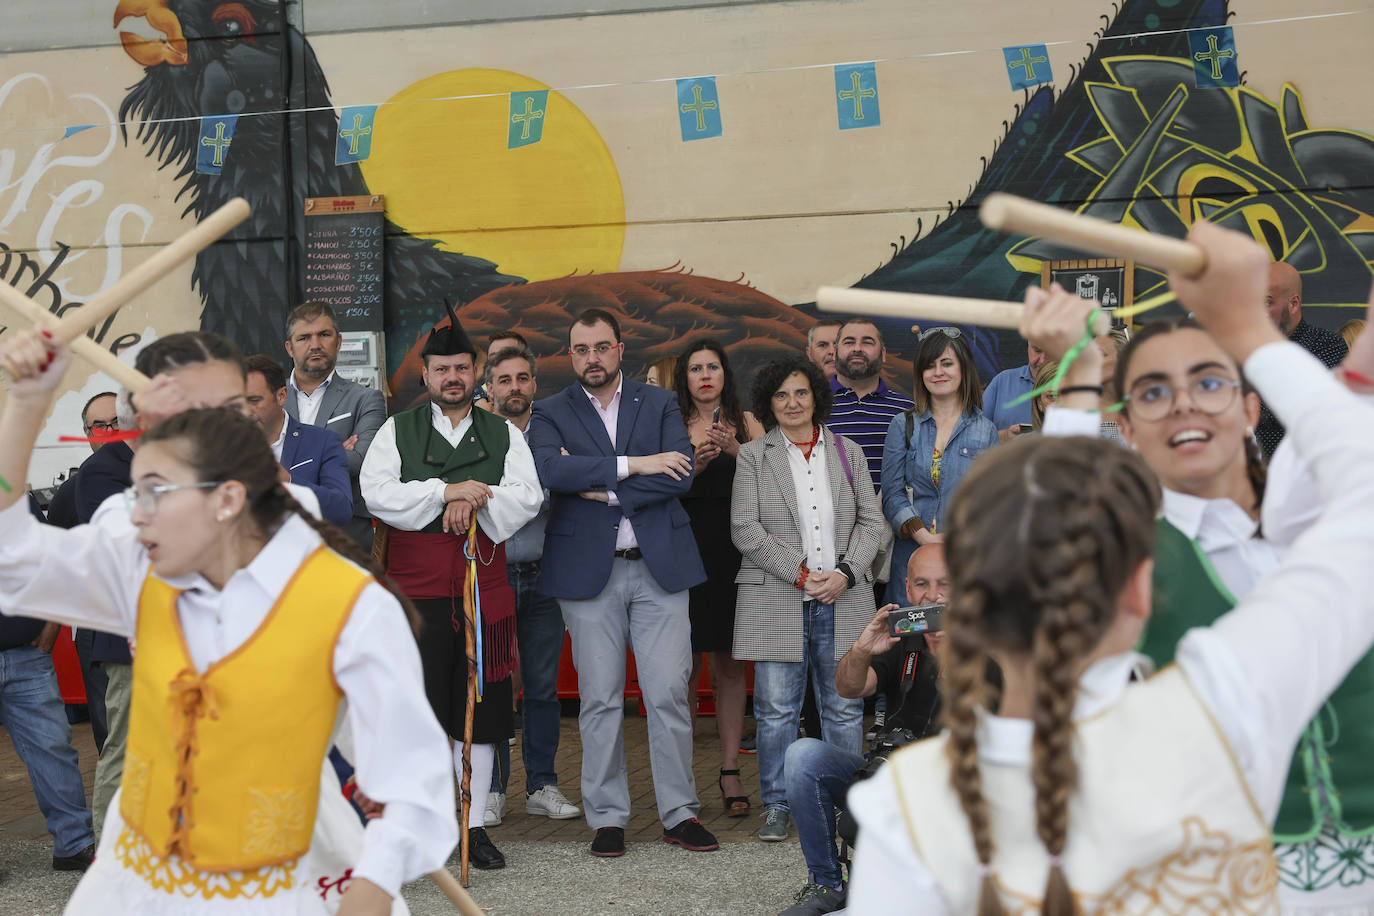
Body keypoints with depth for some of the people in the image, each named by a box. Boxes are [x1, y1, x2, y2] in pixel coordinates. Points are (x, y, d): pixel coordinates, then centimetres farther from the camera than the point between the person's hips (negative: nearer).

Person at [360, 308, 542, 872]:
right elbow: (377, 494, -8)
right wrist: (447, 491, -15)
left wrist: (473, 503, -16)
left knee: (479, 708, 6)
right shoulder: (396, 431, 7)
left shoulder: (504, 435, 12)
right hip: (416, 589, -2)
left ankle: (474, 823, 15)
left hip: (483, 588, 2)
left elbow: (527, 498, 0)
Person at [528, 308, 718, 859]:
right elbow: (550, 469, -15)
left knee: (669, 694, 1)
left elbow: (680, 473, -6)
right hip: (588, 571, 0)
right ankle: (607, 817, 14)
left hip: (660, 566, 1)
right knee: (599, 700, 4)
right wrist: (633, 466, -16)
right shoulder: (552, 414, 7)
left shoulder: (659, 403, 10)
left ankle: (680, 814, 12)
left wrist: (606, 490, -12)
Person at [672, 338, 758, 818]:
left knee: (730, 665, 2)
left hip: (732, 552, 1)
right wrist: (694, 464, -15)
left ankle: (730, 772, 6)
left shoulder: (745, 423, 9)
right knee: (684, 665, 0)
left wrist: (735, 451, -13)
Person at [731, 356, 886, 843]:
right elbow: (744, 529, -3)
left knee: (844, 706, 5)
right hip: (777, 600, -2)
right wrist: (801, 574, -10)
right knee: (776, 708, -1)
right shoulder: (752, 456, 5)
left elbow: (871, 521, 9)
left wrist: (845, 573, -7)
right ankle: (776, 806, 11)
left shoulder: (847, 451, 13)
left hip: (843, 600, 2)